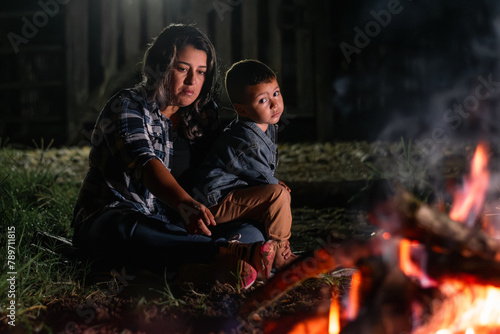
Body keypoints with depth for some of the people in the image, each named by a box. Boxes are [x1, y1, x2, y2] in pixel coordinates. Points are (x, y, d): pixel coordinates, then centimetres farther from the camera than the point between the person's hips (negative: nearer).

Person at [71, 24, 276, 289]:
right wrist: (184, 203, -46)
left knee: (250, 234, -19)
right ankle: (231, 253, -54)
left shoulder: (203, 115, 12)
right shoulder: (127, 106, -8)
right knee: (125, 232, -43)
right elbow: (145, 163, -27)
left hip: (175, 226, 6)